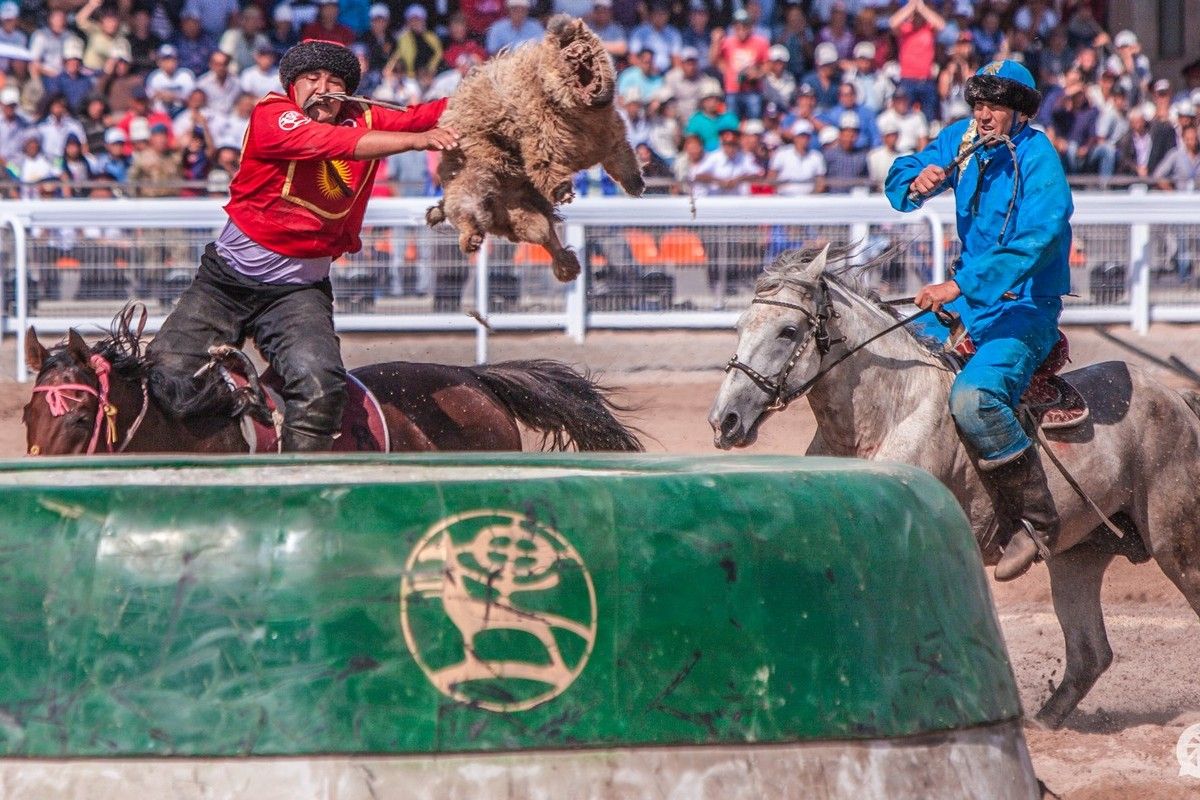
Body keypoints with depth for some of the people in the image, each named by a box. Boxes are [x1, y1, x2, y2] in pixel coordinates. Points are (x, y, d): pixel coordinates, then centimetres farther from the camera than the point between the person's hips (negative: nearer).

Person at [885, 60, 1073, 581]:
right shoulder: (962, 140, 4)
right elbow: (900, 178, 12)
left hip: (1025, 311, -8)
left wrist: (961, 285, -37)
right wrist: (918, 182, -14)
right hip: (968, 299, 9)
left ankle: (1034, 522, -20)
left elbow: (1032, 243, -30)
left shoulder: (1039, 162, -17)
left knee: (972, 397, -32)